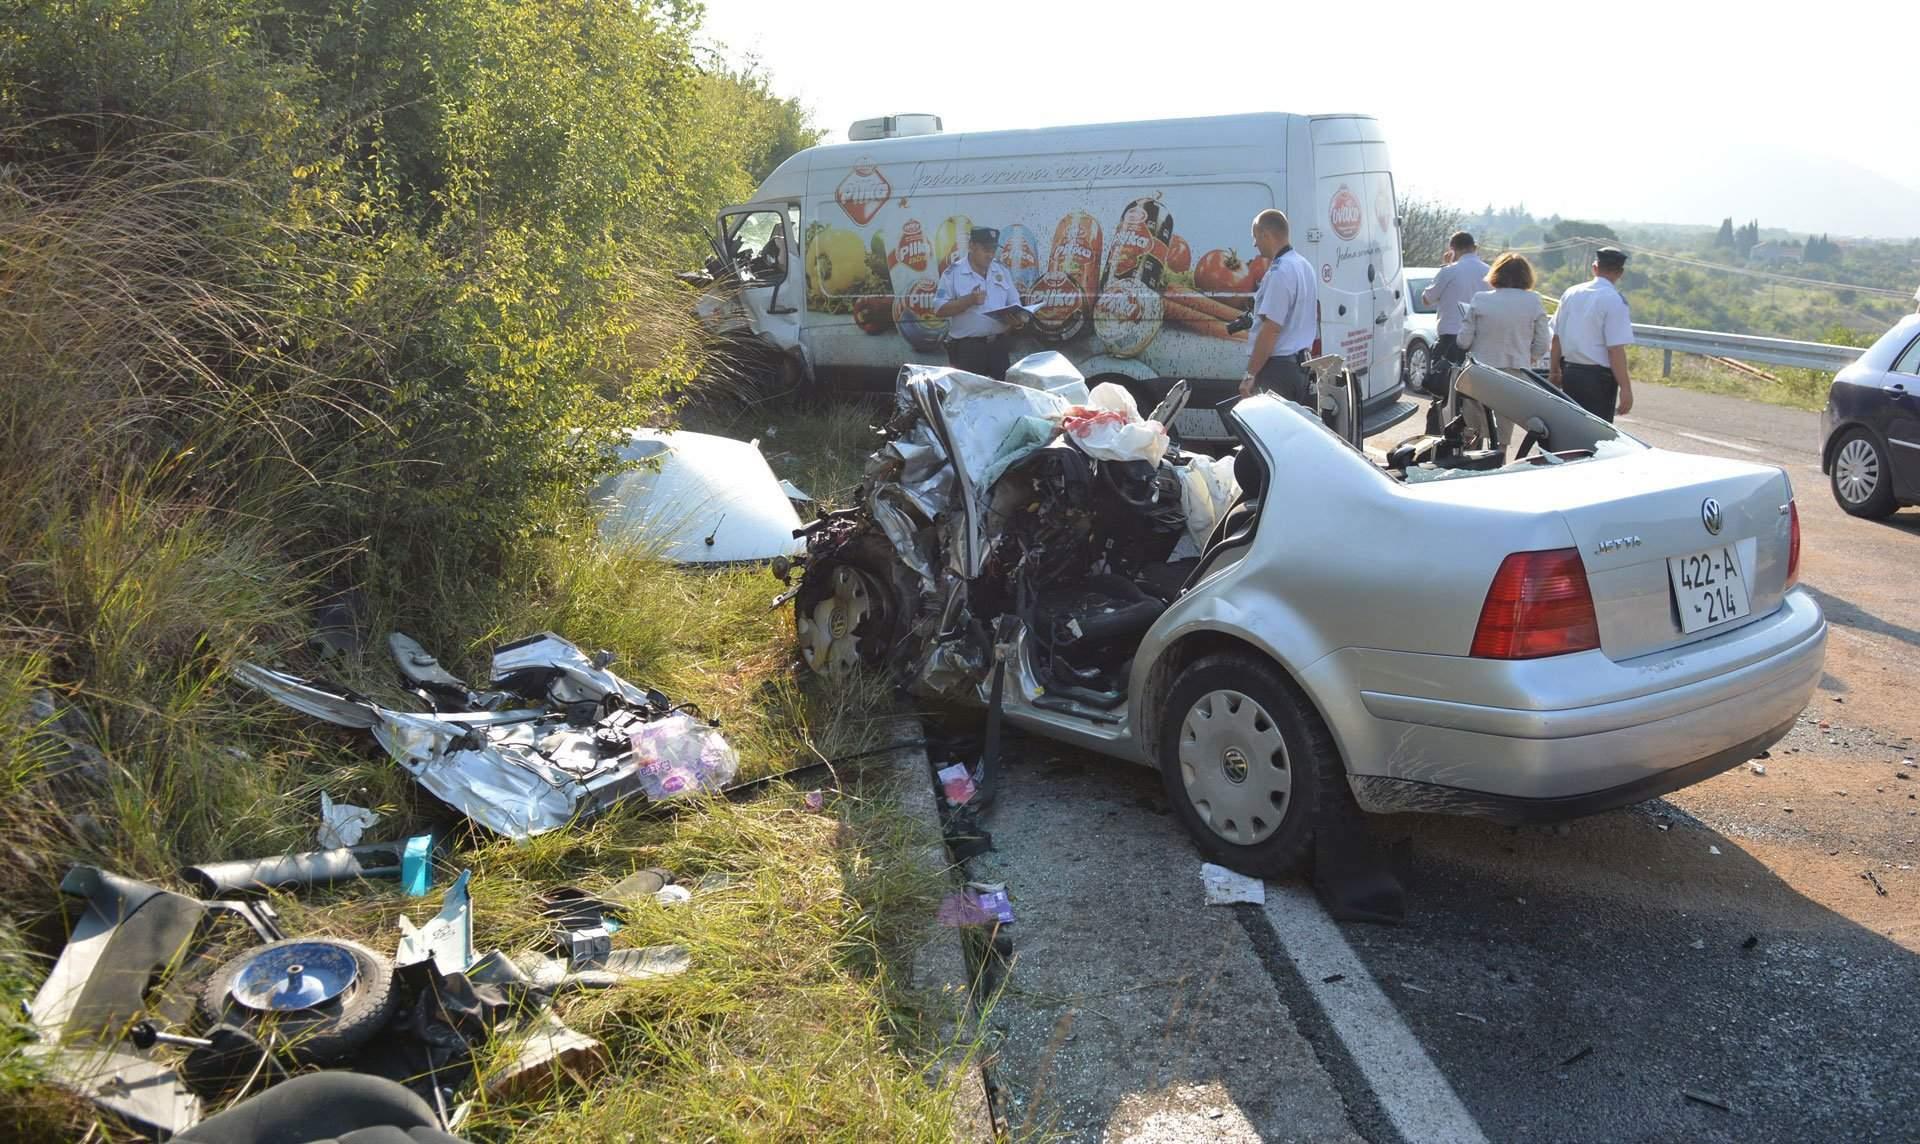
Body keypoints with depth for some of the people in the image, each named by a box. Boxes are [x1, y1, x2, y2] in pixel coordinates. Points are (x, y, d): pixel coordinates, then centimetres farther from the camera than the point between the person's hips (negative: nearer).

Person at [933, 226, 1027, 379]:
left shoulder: (1002, 271, 10)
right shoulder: (953, 273, -6)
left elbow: (1014, 303, 13)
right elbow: (939, 310, -11)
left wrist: (1018, 318, -10)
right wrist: (969, 300, -22)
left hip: (998, 344, 5)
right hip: (966, 347, -5)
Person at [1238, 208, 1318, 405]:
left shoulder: (1279, 272, -17)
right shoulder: (1304, 266, 16)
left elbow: (1271, 329, -22)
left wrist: (1250, 374, -20)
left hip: (1277, 367, -10)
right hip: (1300, 365, 10)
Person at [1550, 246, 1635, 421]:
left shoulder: (1570, 293, 6)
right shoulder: (1614, 301, -13)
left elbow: (1557, 338, 12)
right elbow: (1616, 350, -18)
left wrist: (1555, 371, 24)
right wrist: (1625, 388, -15)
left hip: (1569, 372, 6)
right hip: (1598, 376, -6)